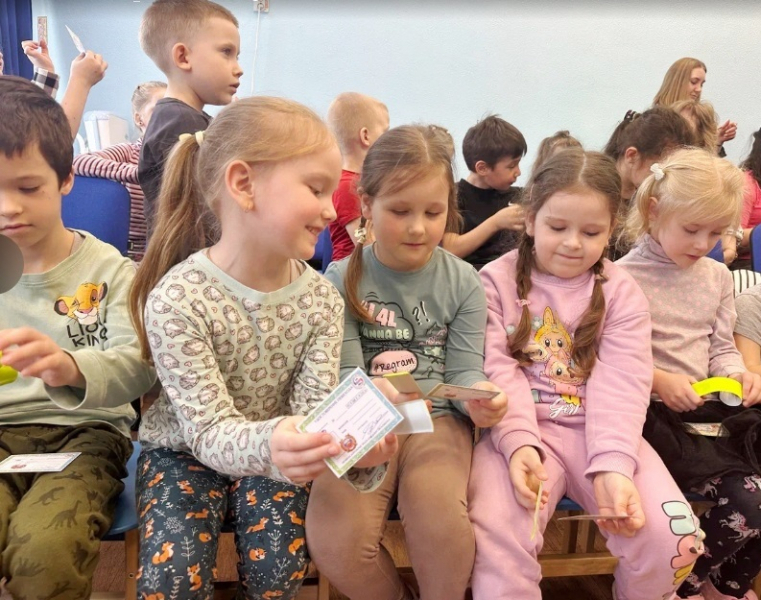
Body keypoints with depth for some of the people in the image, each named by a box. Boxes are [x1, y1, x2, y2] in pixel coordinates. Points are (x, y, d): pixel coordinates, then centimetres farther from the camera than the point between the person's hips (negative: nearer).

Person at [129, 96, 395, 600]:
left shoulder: (322, 299, -13)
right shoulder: (175, 299, -26)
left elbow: (315, 406, -17)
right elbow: (209, 430, -28)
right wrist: (265, 445, -51)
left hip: (277, 450, 3)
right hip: (185, 450, -2)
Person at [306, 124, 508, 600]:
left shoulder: (464, 281, 4)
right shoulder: (343, 280, 0)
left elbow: (465, 368, 2)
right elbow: (344, 374, -4)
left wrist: (478, 396, -22)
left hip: (437, 418, 0)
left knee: (440, 519, -29)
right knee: (334, 539, -23)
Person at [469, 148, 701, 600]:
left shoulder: (622, 292, 6)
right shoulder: (497, 281, 2)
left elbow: (620, 384, -6)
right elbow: (498, 371, -8)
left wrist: (611, 465, -21)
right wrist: (519, 442, -23)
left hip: (597, 432, 3)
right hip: (520, 430, -2)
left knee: (673, 537, -14)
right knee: (498, 537, -28)